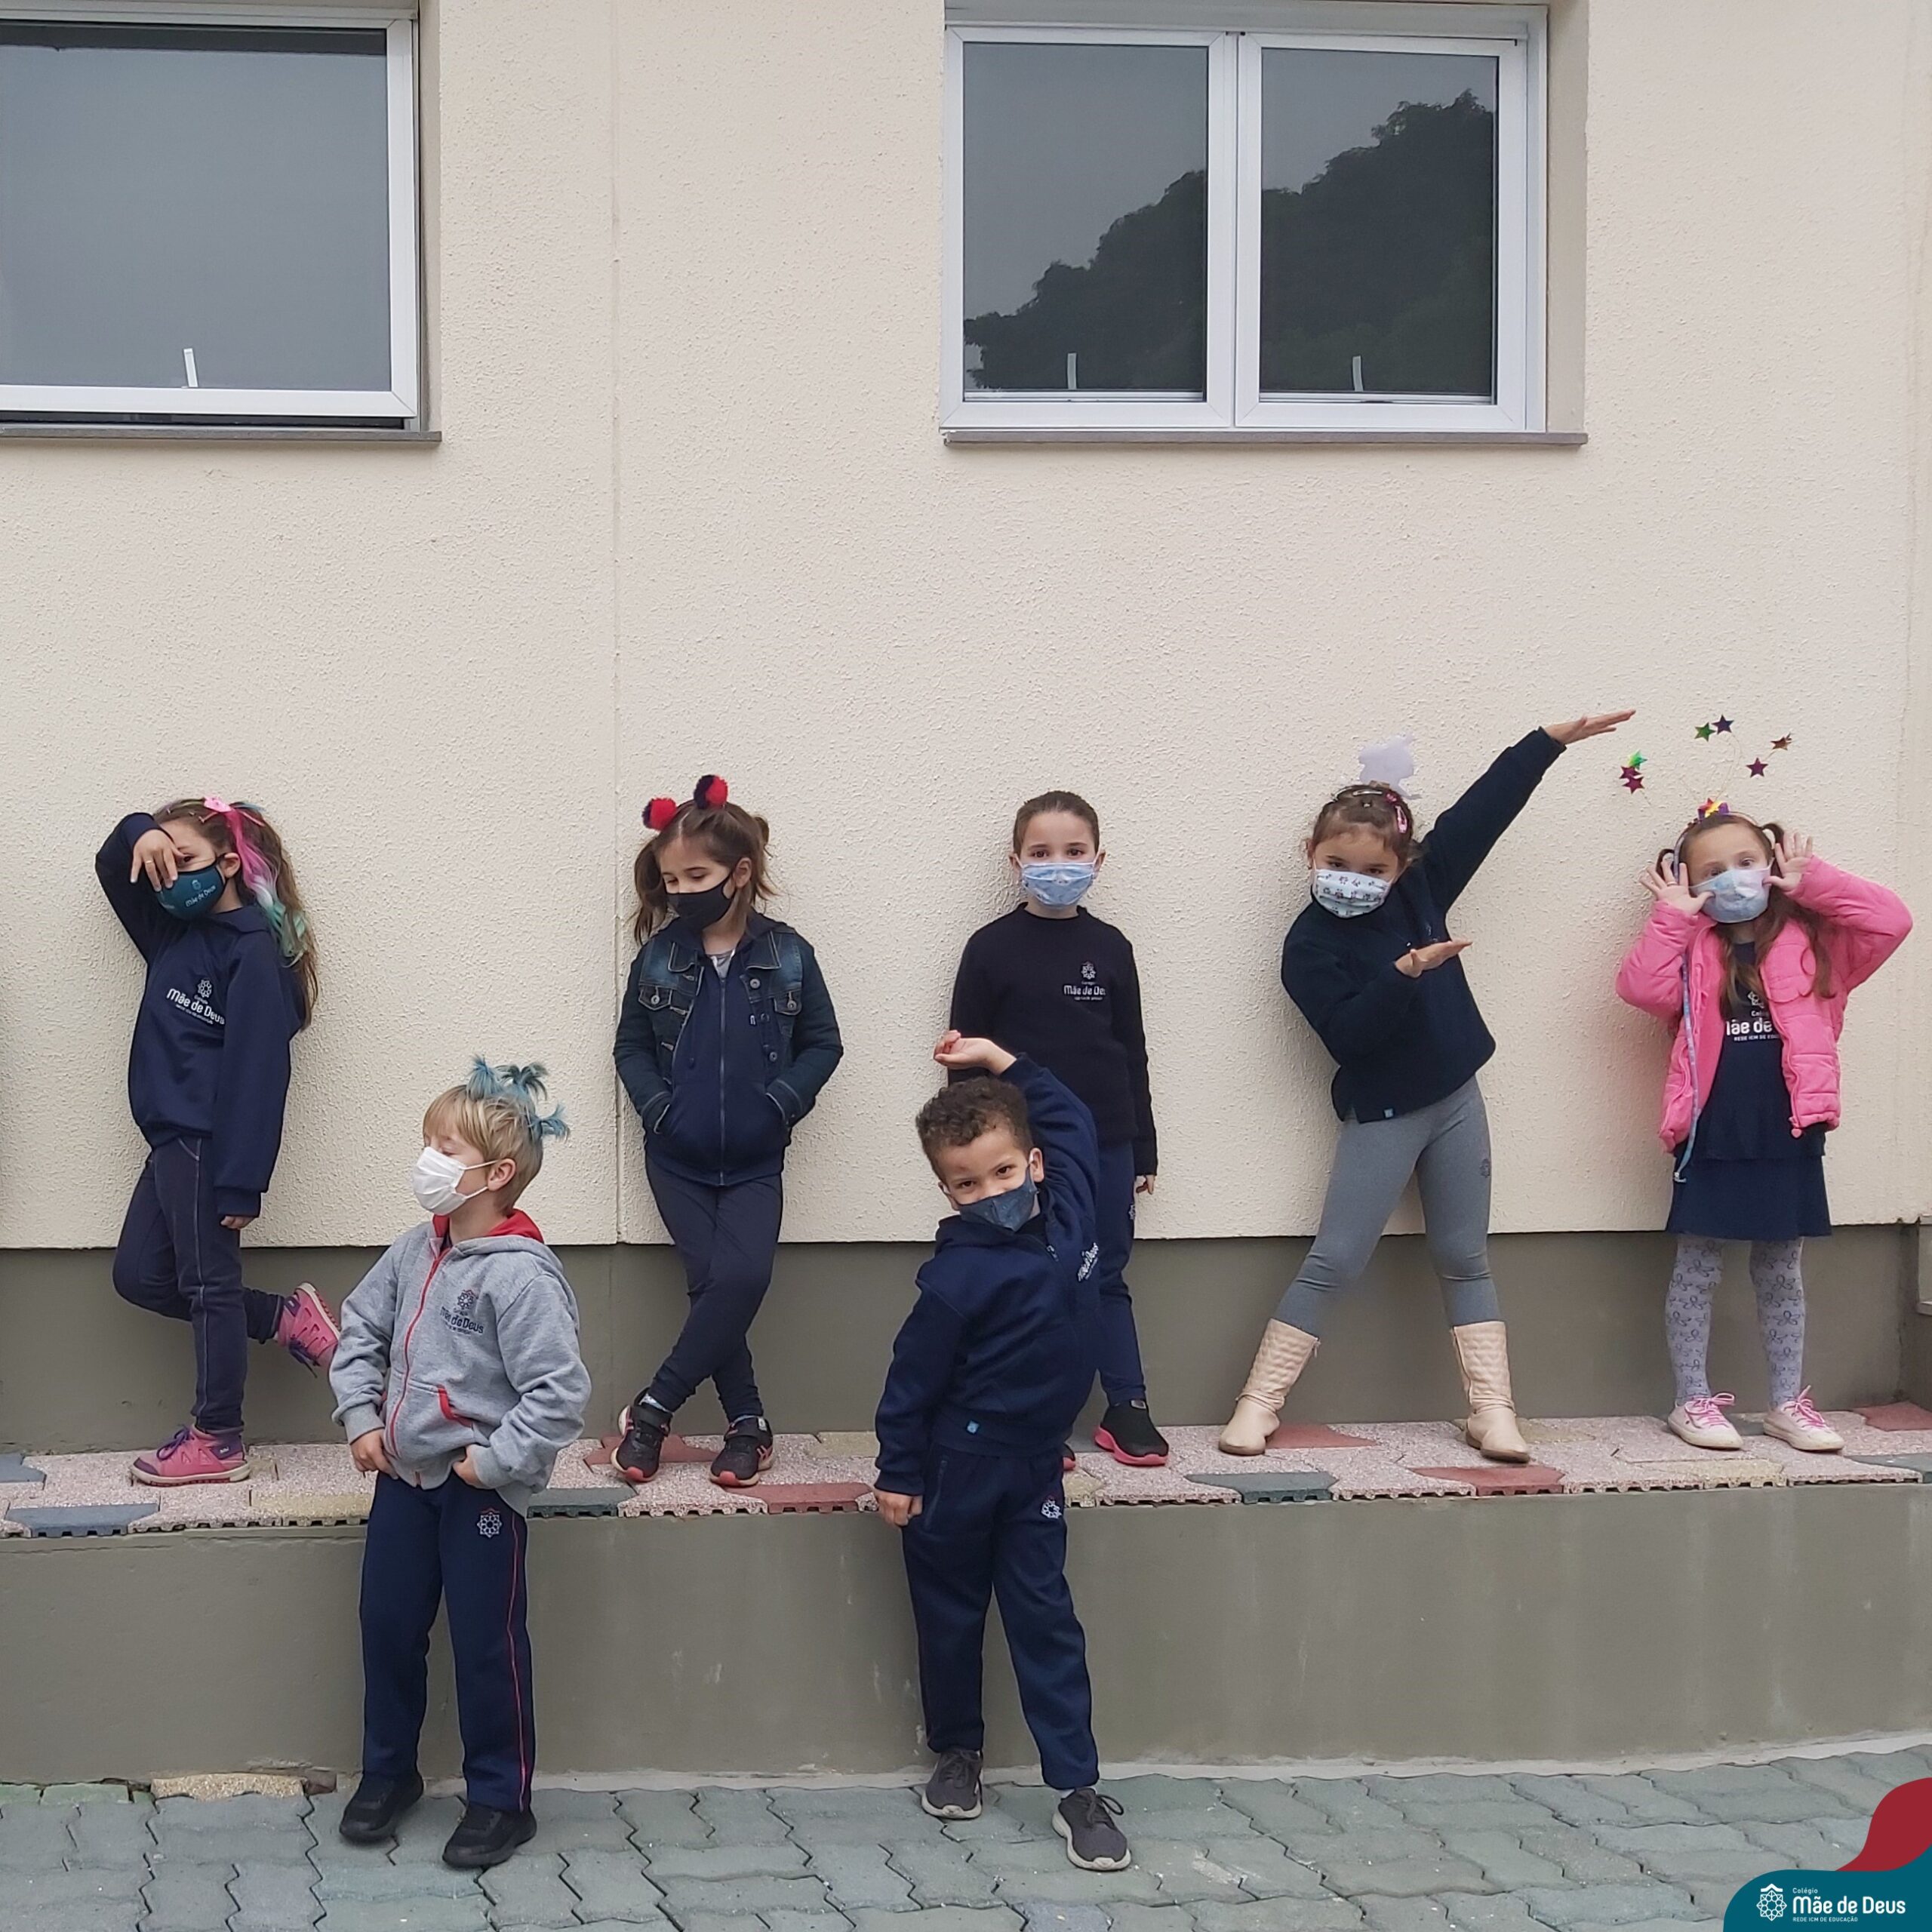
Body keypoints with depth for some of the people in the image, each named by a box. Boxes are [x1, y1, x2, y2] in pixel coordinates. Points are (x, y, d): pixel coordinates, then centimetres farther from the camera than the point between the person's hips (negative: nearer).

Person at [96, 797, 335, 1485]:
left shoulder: (254, 952, -14)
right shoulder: (173, 931, 11)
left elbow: (256, 1074, -19)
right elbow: (114, 867, 24)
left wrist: (240, 1182, -22)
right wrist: (139, 835, -2)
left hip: (208, 1145, -9)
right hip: (171, 1142, 9)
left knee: (208, 1284, 0)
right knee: (139, 1276, 14)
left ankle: (217, 1441, 11)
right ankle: (284, 1318, 24)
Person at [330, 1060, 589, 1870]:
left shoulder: (522, 1273, -21)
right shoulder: (417, 1249, 2)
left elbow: (560, 1392, -24)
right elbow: (360, 1328, 16)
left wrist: (493, 1459, -20)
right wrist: (362, 1416, 6)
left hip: (481, 1490, -7)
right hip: (405, 1473, 7)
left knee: (487, 1644, 4)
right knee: (387, 1624, 16)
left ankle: (500, 1798, 19)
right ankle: (388, 1771, 34)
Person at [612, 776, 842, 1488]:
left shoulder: (786, 955, -5)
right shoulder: (658, 956, -1)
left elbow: (822, 1044, 2)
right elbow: (631, 1045, 7)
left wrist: (782, 1103, -11)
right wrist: (656, 1106, -8)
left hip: (755, 1161, -1)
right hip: (678, 1160, 1)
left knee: (742, 1279, -17)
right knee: (712, 1284, -4)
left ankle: (653, 1409, -5)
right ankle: (747, 1424, 9)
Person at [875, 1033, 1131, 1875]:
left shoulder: (1068, 1213, -5)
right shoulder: (961, 1272, -21)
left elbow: (1070, 1117, 12)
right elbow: (913, 1373, -13)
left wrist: (1000, 1062, 5)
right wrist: (898, 1473, -9)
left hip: (1032, 1464, 4)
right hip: (958, 1467, -4)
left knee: (1044, 1615, 4)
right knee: (951, 1613, 13)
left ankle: (1077, 1787, 4)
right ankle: (957, 1752, 31)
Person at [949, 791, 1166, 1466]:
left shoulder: (1110, 948, 5)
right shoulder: (991, 948, -3)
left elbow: (1132, 1053, 9)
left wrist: (1143, 1149, 9)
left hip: (1104, 1142, 3)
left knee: (1107, 1275, 9)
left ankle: (1127, 1408, 16)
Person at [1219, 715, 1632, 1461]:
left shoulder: (1421, 888, -1)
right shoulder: (1310, 945, -13)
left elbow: (1483, 809, 1)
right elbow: (1348, 1034, -23)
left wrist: (1551, 741, 0)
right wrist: (1405, 973, -32)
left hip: (1456, 1099, 5)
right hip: (1380, 1117, -4)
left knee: (1464, 1259, 9)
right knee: (1332, 1263, -4)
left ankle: (1492, 1409, 11)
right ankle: (1260, 1402, 1)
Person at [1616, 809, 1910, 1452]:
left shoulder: (1810, 942, 4)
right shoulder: (1691, 950, 2)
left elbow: (1891, 920, -6)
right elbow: (1641, 987, -15)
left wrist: (1814, 884, -8)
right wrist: (1672, 916, -14)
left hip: (1788, 1135, 1)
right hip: (1711, 1136, -1)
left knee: (1781, 1273, 13)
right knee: (1697, 1270, 6)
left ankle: (1788, 1403, 22)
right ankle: (1694, 1401, 15)